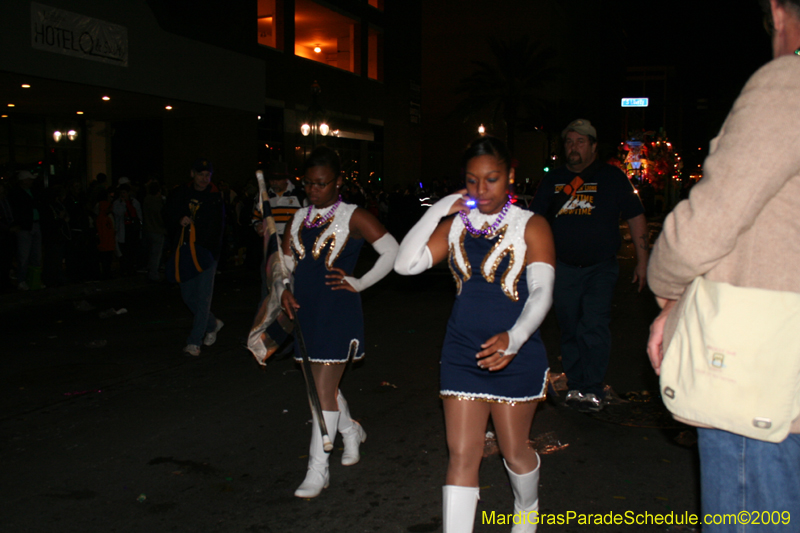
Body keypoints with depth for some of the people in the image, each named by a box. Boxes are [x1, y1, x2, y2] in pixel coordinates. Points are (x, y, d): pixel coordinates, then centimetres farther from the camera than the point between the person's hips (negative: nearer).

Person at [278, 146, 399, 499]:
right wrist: (284, 290, -3)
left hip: (338, 313, -6)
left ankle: (318, 470, 5)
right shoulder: (299, 219, 11)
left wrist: (360, 283, -9)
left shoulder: (353, 217, -6)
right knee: (322, 383, 18)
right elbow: (285, 261, 16)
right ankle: (351, 431, 44)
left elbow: (391, 250, -8)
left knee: (324, 390, -5)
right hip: (304, 311, 7)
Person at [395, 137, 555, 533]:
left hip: (515, 354, -2)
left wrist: (514, 337, -34)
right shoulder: (455, 225, 5)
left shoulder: (530, 226, -6)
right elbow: (406, 264, -5)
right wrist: (438, 211, -10)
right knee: (462, 456, 3)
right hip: (462, 353, 3)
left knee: (514, 450, 14)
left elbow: (542, 291, -16)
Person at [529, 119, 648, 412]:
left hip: (600, 267, -3)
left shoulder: (611, 177, 3)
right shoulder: (553, 180, 10)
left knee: (594, 325, -14)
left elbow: (635, 217, 5)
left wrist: (642, 260, 1)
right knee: (570, 330, 8)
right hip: (563, 267, 3)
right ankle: (574, 386, 18)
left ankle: (592, 388, -6)